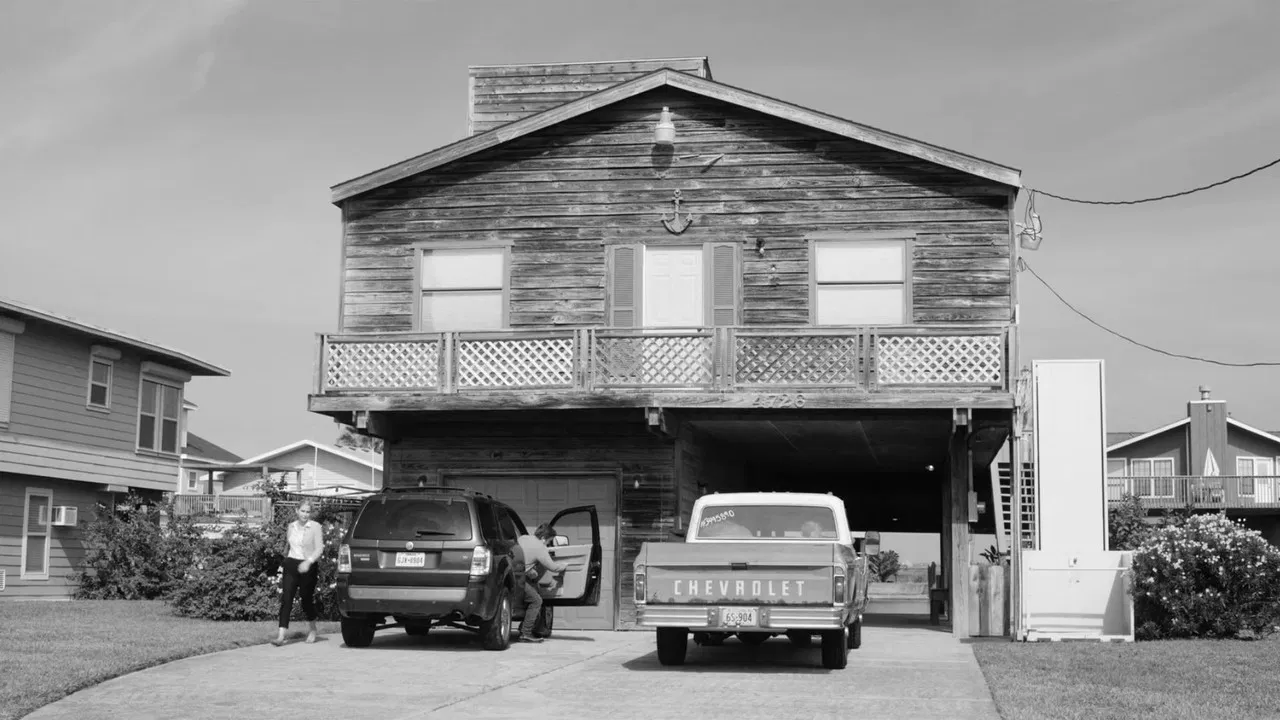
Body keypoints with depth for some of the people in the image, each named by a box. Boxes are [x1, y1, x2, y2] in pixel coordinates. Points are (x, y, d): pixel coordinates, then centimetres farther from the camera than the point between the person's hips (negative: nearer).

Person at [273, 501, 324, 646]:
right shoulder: (291, 526, 9)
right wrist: (285, 557, 25)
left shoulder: (315, 527, -6)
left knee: (307, 599, 7)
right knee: (286, 599, -9)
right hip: (291, 565, 3)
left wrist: (309, 561, -27)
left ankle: (312, 629, 34)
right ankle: (281, 636, -15)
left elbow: (319, 548, -14)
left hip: (308, 567, -3)